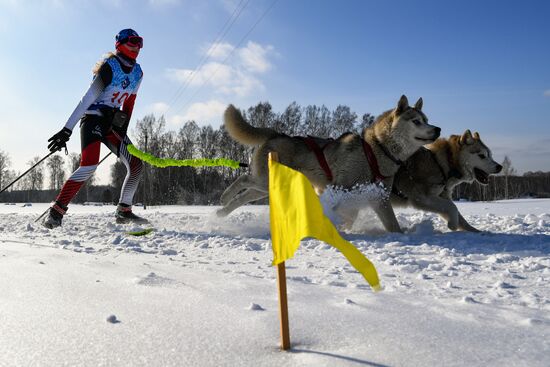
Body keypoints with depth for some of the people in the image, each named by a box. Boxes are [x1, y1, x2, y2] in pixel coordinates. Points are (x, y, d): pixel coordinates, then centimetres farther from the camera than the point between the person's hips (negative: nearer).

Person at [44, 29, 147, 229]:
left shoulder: (137, 72, 8)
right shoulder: (109, 67, -15)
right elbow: (88, 98, -22)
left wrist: (123, 129, 13)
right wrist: (67, 129, -26)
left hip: (112, 123, 7)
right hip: (93, 119, -7)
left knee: (136, 165, -2)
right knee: (89, 166, -24)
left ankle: (124, 211, 10)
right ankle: (56, 211, -15)